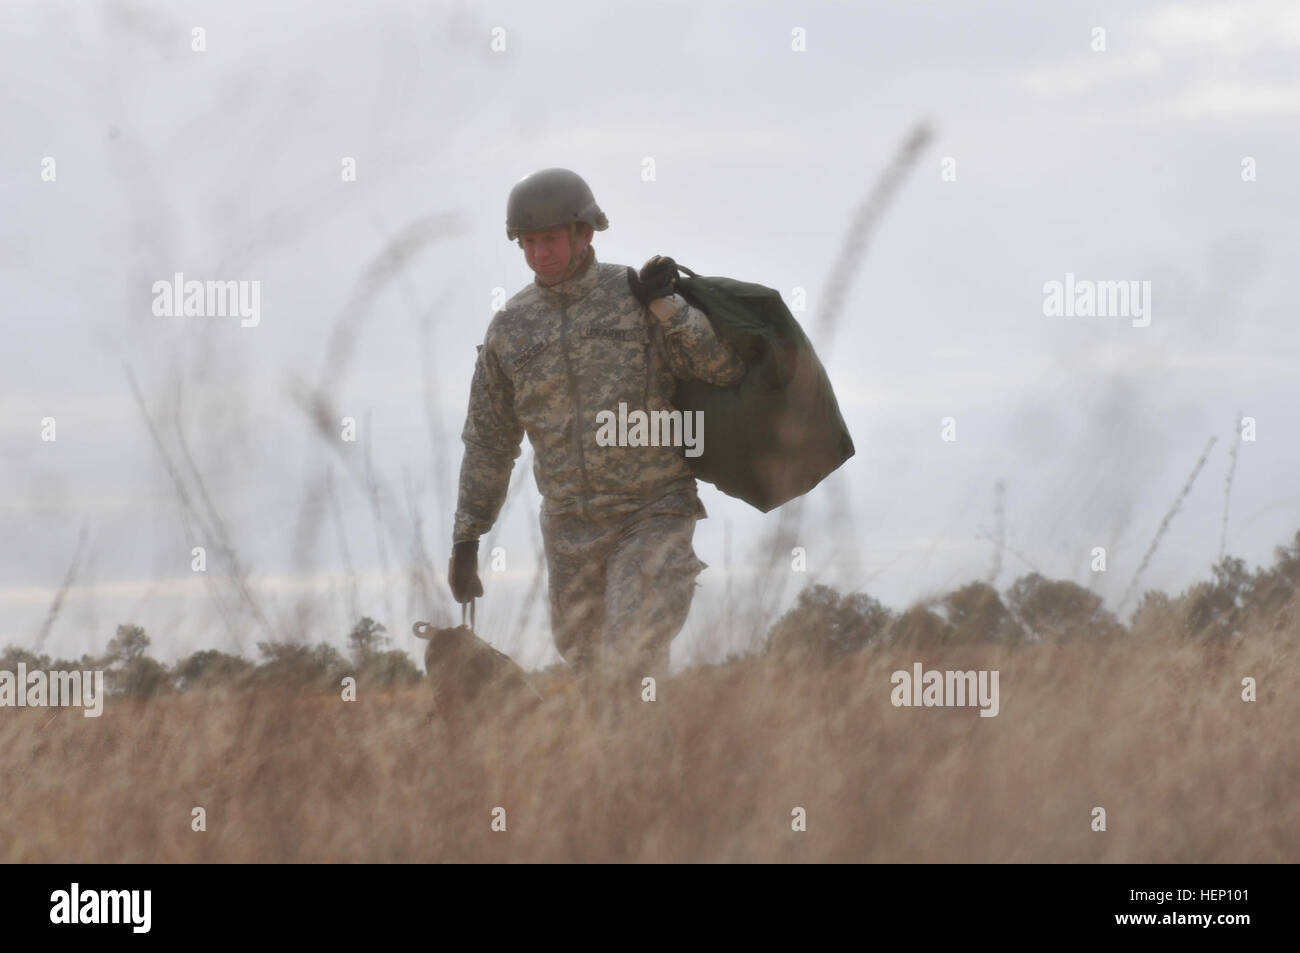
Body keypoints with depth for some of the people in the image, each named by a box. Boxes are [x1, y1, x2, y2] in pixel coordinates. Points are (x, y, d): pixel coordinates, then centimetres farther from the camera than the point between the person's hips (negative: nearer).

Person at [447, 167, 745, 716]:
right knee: (587, 666, 10)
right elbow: (489, 440, 11)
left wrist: (664, 306, -19)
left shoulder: (637, 297, -4)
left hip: (653, 517, -4)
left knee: (632, 665, -16)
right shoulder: (510, 328, 5)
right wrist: (465, 541, 10)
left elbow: (726, 370, -11)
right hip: (570, 526, 4)